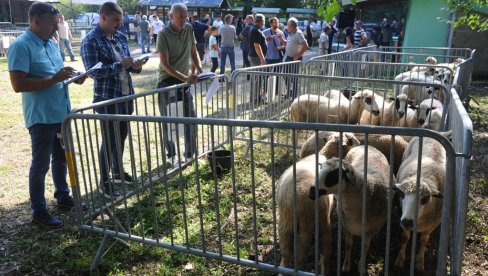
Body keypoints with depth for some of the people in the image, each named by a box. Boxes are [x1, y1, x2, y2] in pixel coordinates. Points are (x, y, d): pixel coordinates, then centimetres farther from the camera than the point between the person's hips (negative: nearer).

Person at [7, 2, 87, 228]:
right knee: (40, 165, 3)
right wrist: (55, 79, -25)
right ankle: (38, 211, 16)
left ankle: (63, 196, 37)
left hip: (61, 113, 8)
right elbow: (18, 85, -23)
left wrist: (70, 76, 1)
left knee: (61, 159, 20)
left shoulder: (51, 43, 10)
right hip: (41, 117, -8)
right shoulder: (21, 46, -16)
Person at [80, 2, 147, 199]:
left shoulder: (121, 37, 9)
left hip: (125, 96, 7)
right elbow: (93, 71, -22)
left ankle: (118, 172, 36)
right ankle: (104, 183, 15)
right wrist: (120, 65, -25)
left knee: (121, 137, 18)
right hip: (107, 99, -7)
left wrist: (135, 66, -6)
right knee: (109, 140, 1)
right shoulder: (90, 41, -14)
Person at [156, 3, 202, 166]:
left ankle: (190, 154, 19)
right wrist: (185, 77, -29)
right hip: (168, 81, -5)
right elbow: (165, 65, -19)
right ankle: (172, 155, 16)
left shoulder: (189, 29, 2)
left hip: (185, 81, 5)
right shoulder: (164, 35, -15)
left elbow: (194, 53, 13)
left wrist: (200, 71, -1)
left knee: (191, 119, 6)